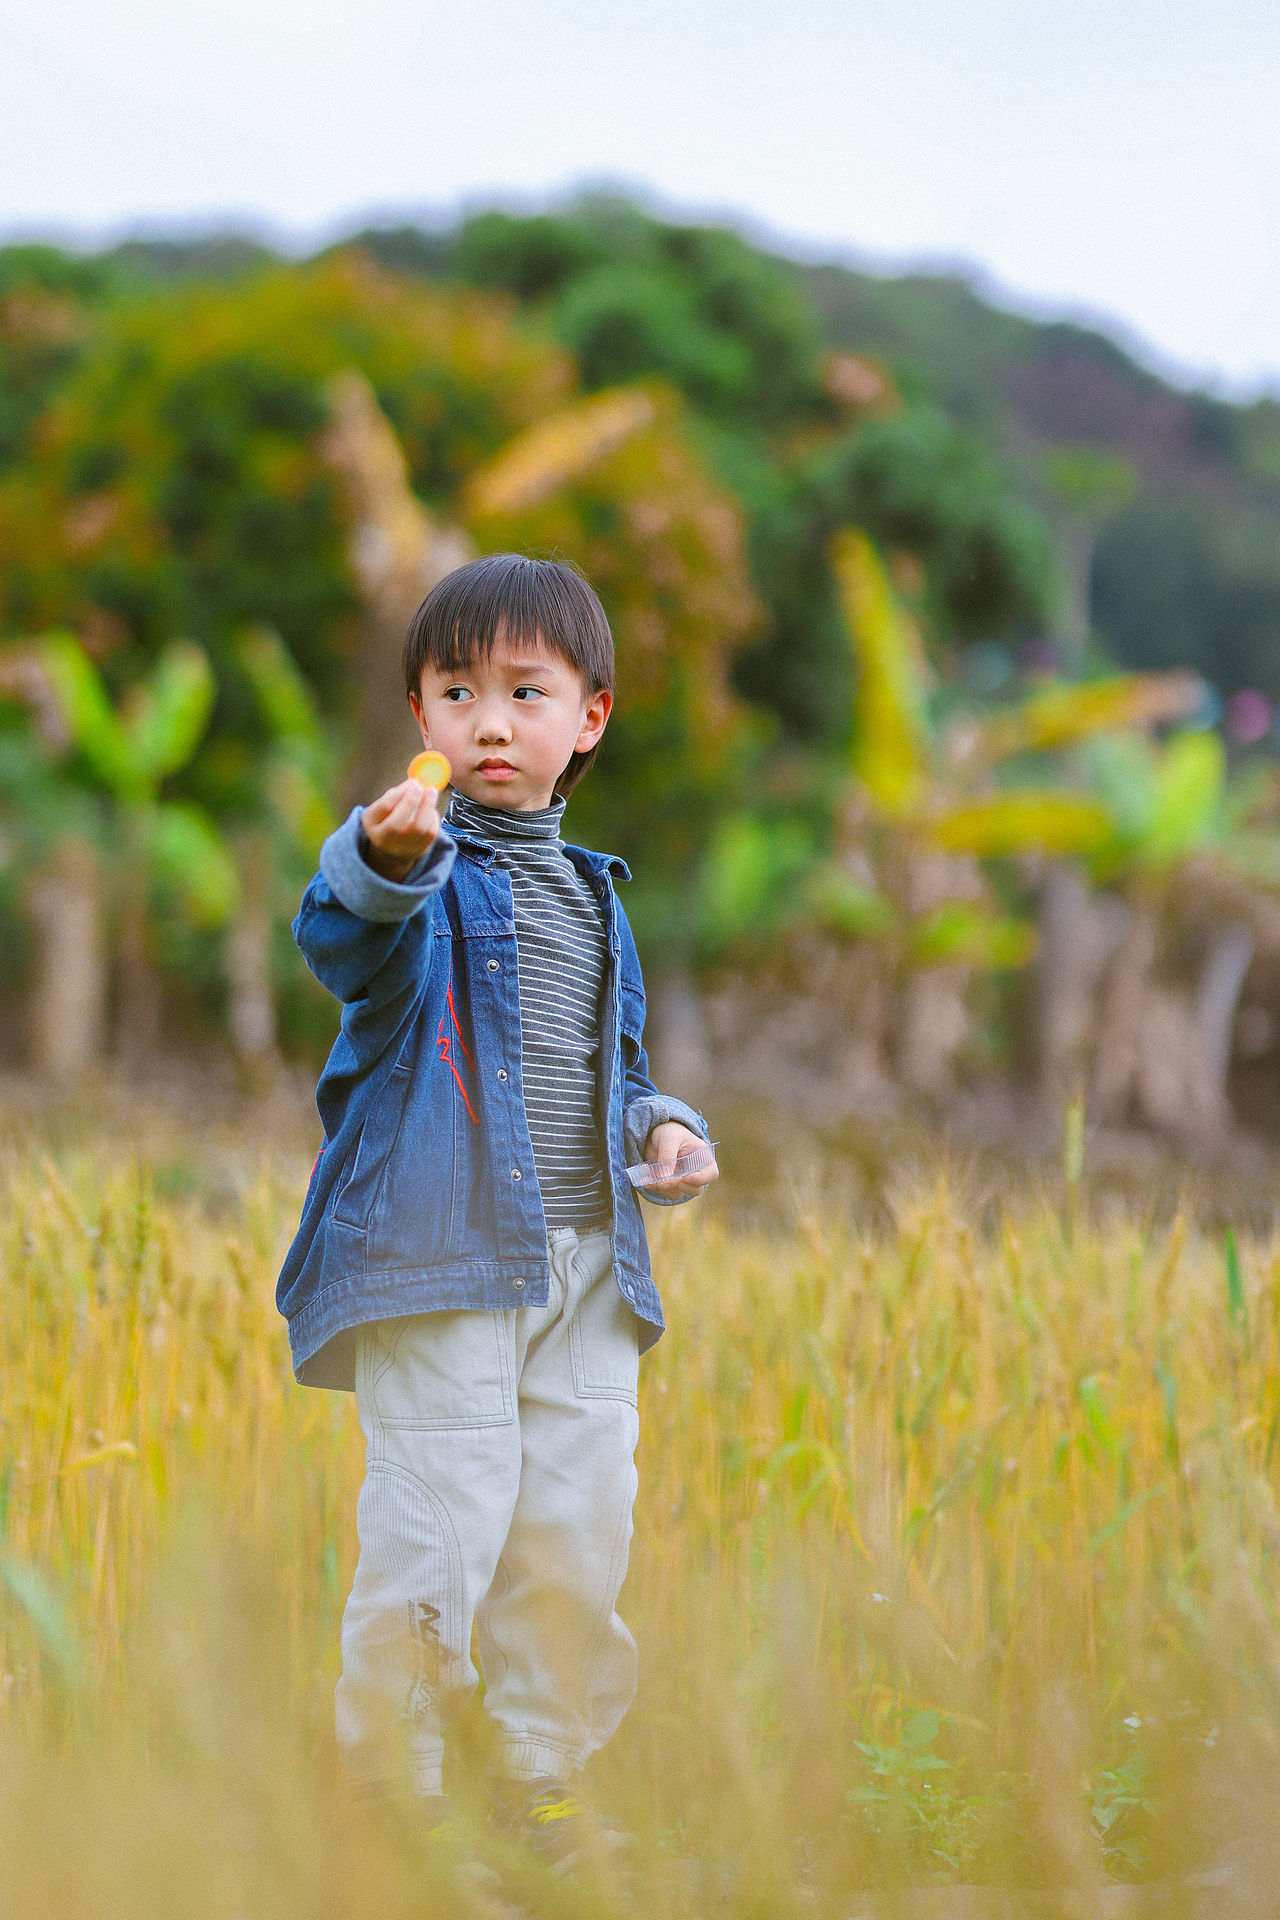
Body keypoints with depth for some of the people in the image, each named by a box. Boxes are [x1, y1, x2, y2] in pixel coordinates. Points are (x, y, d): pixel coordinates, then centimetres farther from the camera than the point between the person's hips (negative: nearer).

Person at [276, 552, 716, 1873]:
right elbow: (342, 946, -28)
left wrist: (659, 1127, 7)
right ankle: (385, 1786, 4)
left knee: (578, 1528, 8)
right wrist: (384, 864, -50)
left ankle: (539, 1775, 23)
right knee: (436, 1528, -11)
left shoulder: (591, 894, 17)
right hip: (438, 1257, -6)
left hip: (587, 1265, 6)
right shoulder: (416, 866, -4)